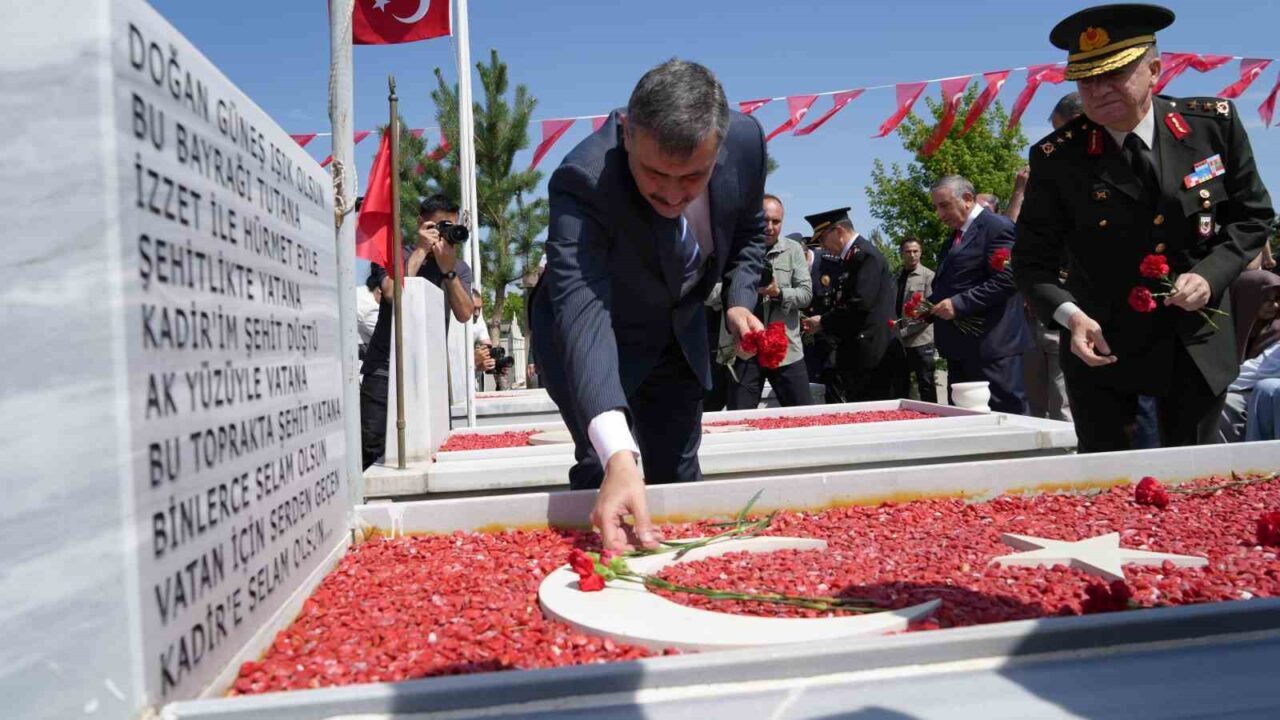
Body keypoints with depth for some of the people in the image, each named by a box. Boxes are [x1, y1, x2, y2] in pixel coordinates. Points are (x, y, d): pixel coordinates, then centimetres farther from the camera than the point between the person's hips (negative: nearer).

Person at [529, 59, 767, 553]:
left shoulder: (745, 140, -23)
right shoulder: (583, 180, -38)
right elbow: (581, 311, -51)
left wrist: (739, 300, -17)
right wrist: (618, 455, -63)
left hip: (679, 332, 5)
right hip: (592, 339, -4)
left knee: (679, 475, 13)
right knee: (600, 469, -15)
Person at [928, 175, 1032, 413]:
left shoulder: (997, 227, -9)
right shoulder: (954, 237, 20)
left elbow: (1005, 280, -19)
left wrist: (958, 304, -20)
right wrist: (930, 305, 8)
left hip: (991, 345, -9)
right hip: (962, 347, 9)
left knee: (1005, 415, -5)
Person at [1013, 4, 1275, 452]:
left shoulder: (1214, 123, -5)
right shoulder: (1057, 158, -11)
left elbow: (1252, 215, 5)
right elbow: (1032, 260, -6)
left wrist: (1210, 274, -12)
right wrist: (1070, 315, -23)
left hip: (1197, 343, 2)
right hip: (1102, 345, -1)